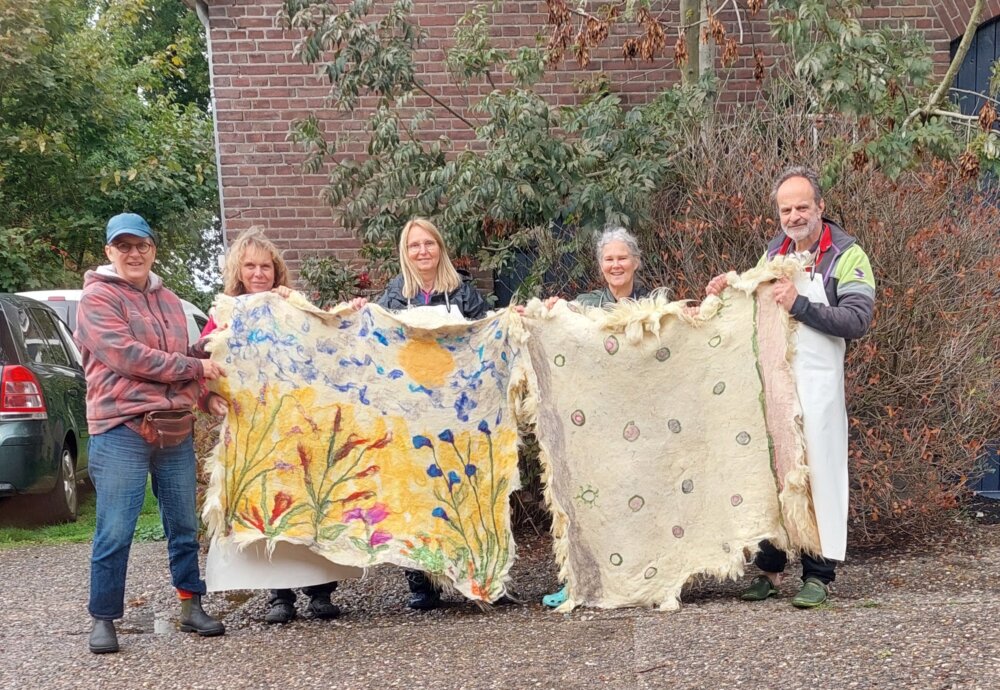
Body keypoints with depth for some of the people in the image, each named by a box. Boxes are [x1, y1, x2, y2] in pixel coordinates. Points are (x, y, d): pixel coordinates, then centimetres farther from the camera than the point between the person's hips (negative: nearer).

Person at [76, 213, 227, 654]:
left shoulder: (169, 301, 18)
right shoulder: (97, 297, -3)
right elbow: (126, 356, -14)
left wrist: (201, 393, 3)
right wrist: (193, 368, -11)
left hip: (175, 429, 6)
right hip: (120, 430, -6)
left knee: (184, 526, 11)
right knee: (115, 532, -4)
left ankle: (191, 606, 23)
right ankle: (103, 619, 6)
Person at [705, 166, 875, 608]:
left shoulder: (846, 256, -5)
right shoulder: (773, 252, 13)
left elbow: (857, 321, -15)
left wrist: (800, 304, -19)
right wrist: (728, 292, 6)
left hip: (816, 383, -5)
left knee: (818, 470, -3)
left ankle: (818, 574, 6)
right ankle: (769, 568, 18)